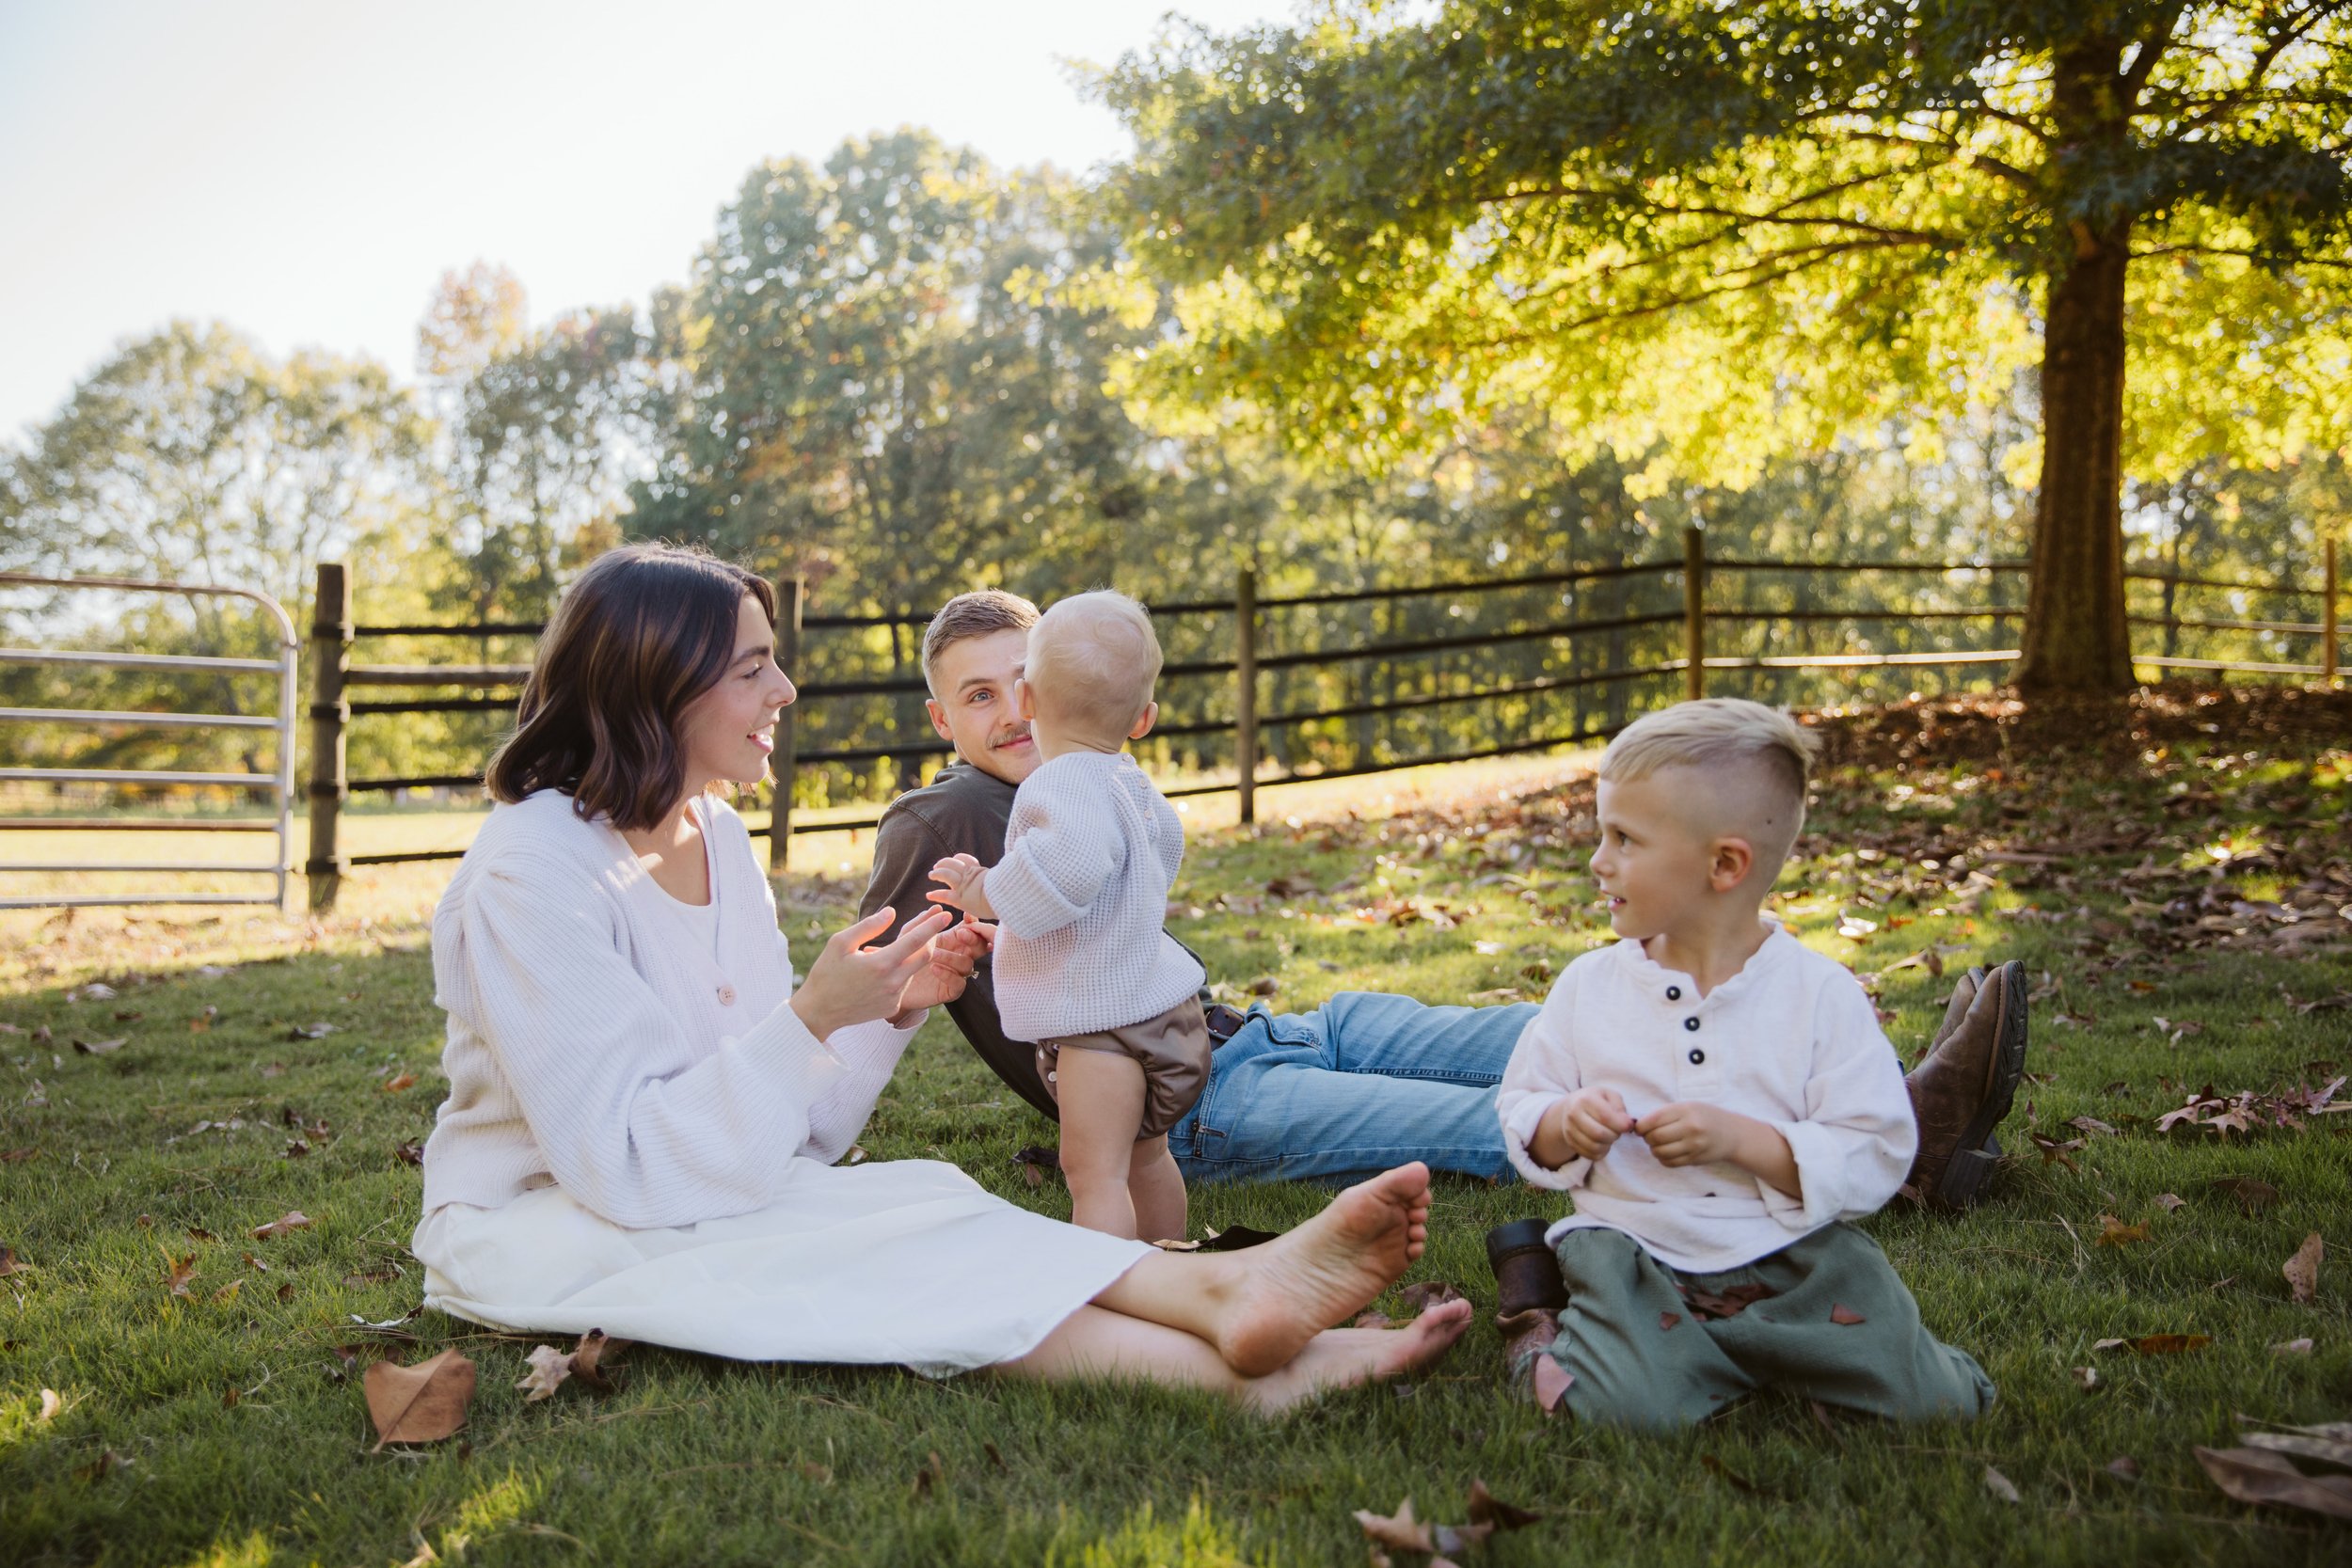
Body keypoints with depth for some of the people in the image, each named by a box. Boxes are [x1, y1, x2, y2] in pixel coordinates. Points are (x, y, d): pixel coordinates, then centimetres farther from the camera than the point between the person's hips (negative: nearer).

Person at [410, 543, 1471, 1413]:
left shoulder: (718, 837, 5)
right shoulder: (532, 872, -20)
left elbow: (787, 1132, 5)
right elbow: (625, 1163, -25)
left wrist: (889, 1009, -12)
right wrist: (812, 1018, -30)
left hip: (705, 1192, 7)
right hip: (534, 1221, -6)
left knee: (919, 1201, -24)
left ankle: (1235, 1343, -38)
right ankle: (1238, 1359, -41)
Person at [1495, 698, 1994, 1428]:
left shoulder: (1822, 994, -4)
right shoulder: (1588, 985, 4)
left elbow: (1875, 1159, -6)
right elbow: (1519, 1114, 10)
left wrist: (1739, 1138, -20)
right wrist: (1566, 1124, -14)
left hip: (1796, 1254, 1)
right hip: (1634, 1252, 0)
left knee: (1932, 1399, -14)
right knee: (1622, 1405, -27)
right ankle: (1554, 1345, 6)